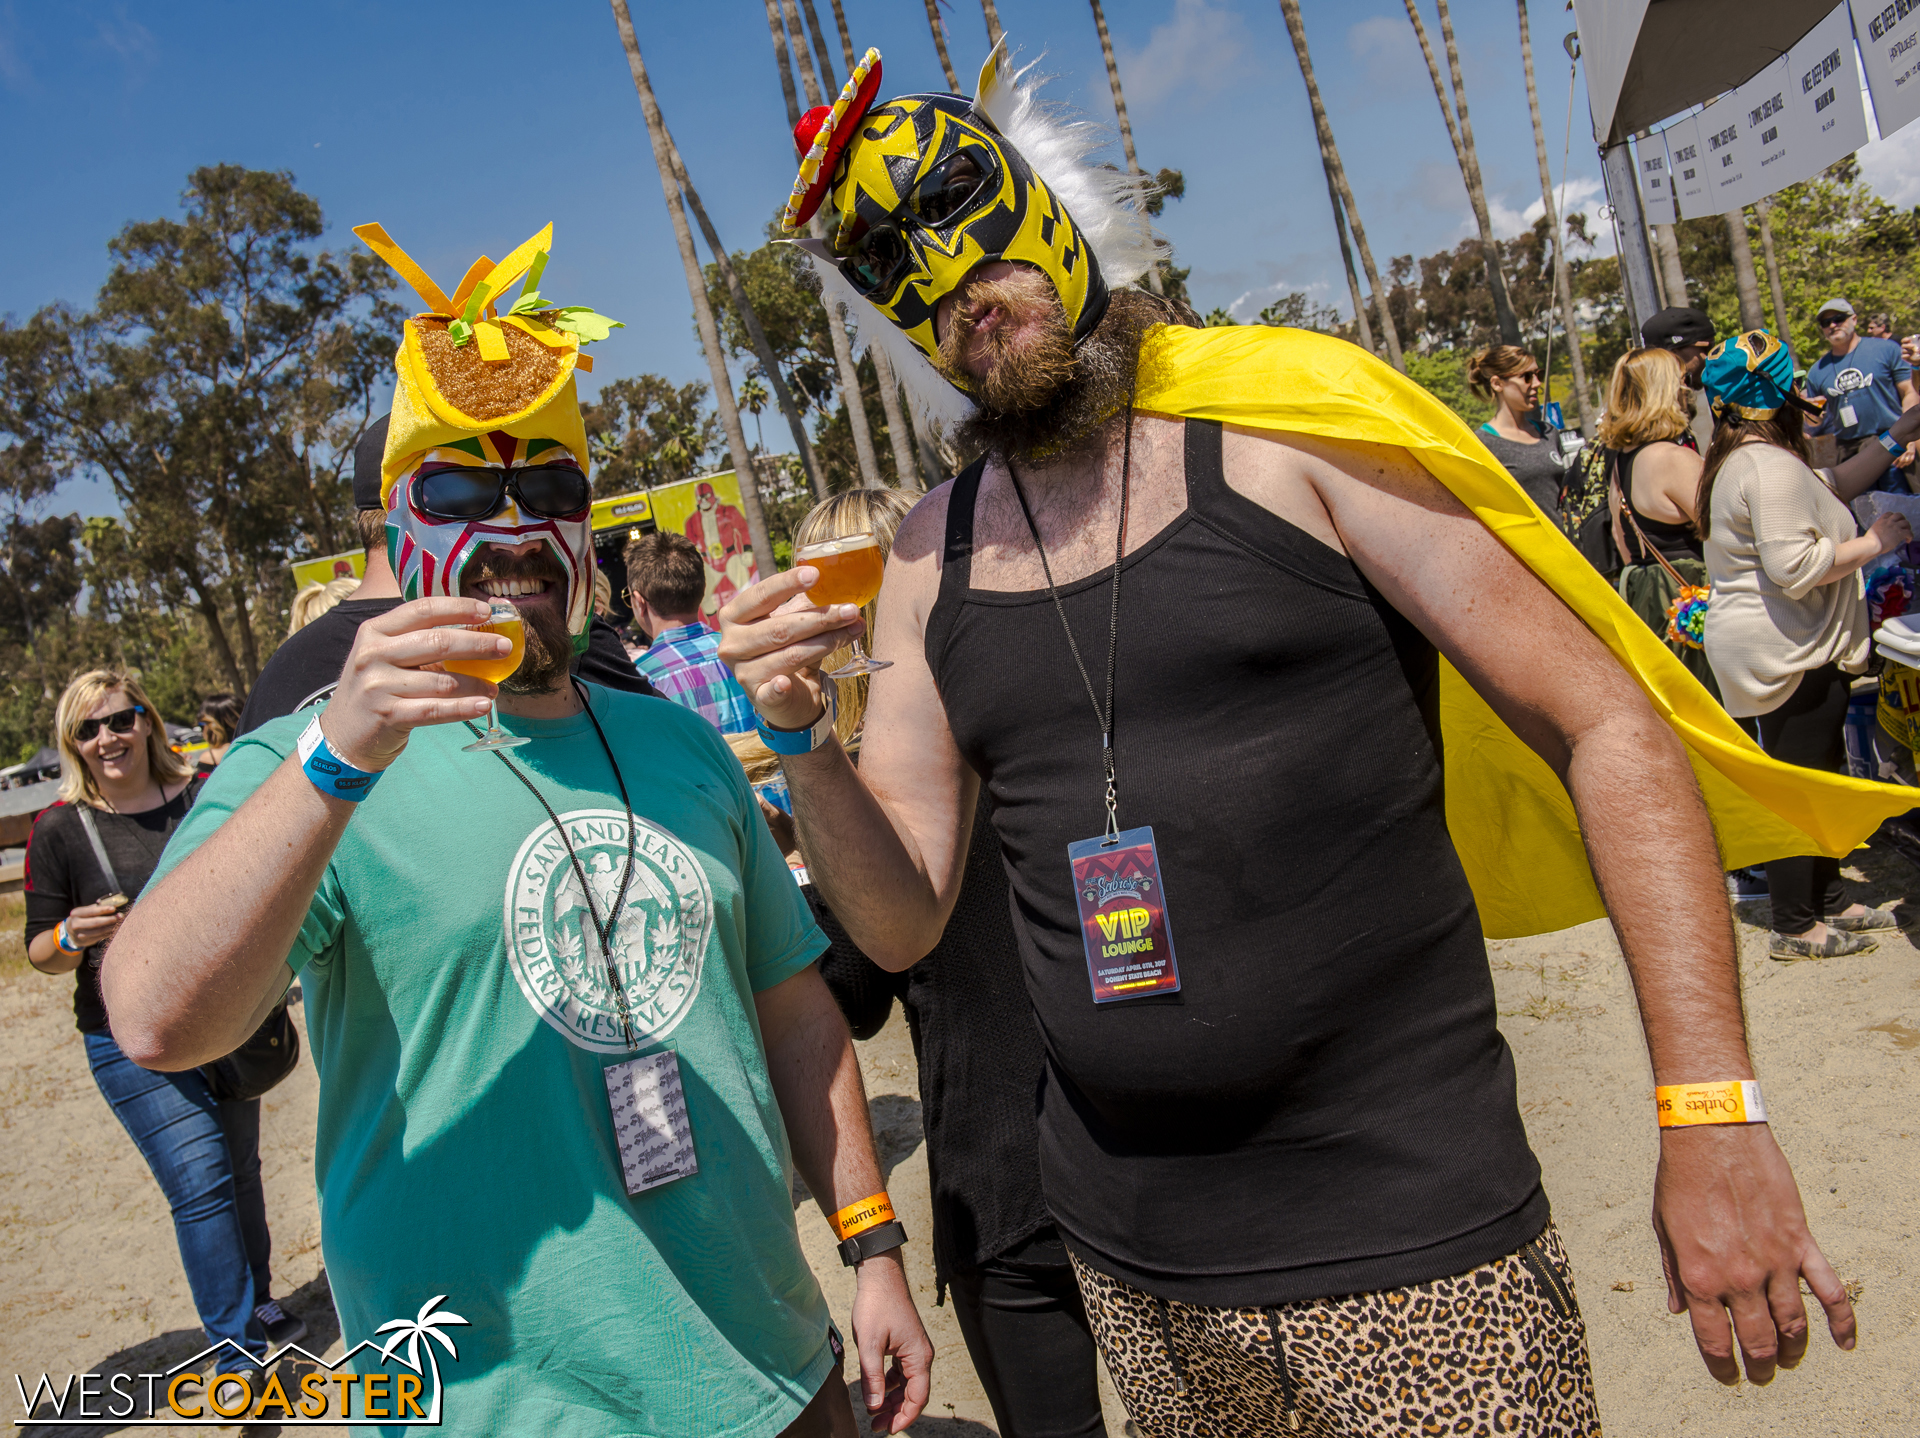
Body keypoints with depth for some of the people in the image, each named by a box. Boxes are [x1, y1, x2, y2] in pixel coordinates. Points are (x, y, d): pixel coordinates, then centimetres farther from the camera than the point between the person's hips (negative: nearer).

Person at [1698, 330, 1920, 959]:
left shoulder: (1741, 460, 14)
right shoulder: (1771, 466, -20)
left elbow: (1830, 489, 24)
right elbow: (1794, 567, -28)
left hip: (1789, 648, 11)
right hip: (1786, 654, -11)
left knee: (1821, 774, 19)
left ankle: (1828, 901, 30)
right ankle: (1794, 926, 7)